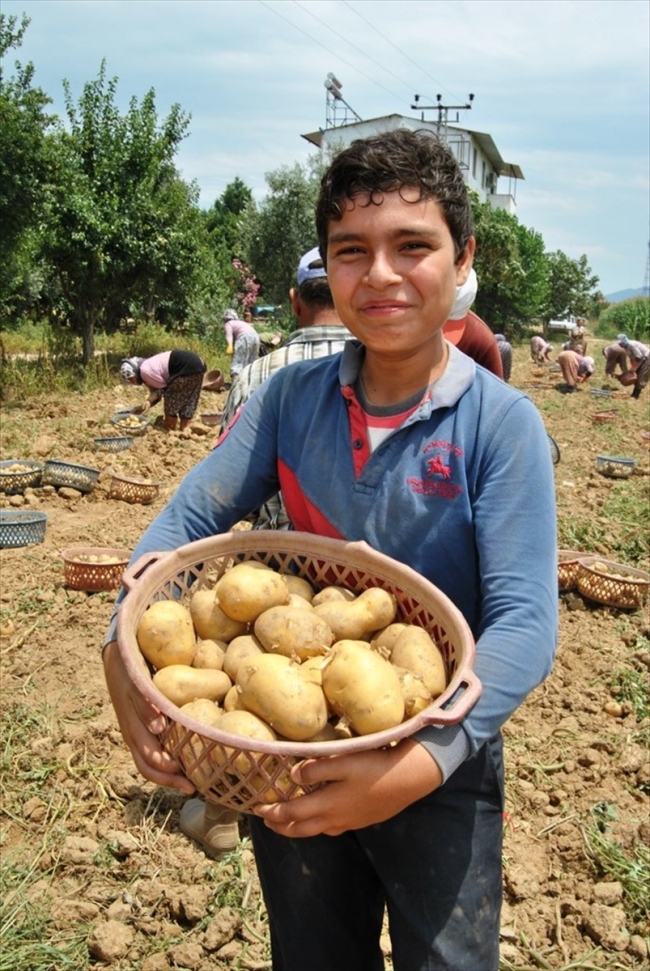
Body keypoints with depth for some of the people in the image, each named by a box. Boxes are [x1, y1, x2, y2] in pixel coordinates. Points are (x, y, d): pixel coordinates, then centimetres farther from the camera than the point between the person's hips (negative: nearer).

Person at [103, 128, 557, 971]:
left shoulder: (502, 423, -17)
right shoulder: (292, 398, -6)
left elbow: (525, 623, -23)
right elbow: (190, 517, -8)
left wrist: (424, 762, -37)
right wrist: (125, 651, -25)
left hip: (441, 771, -3)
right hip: (292, 759, 4)